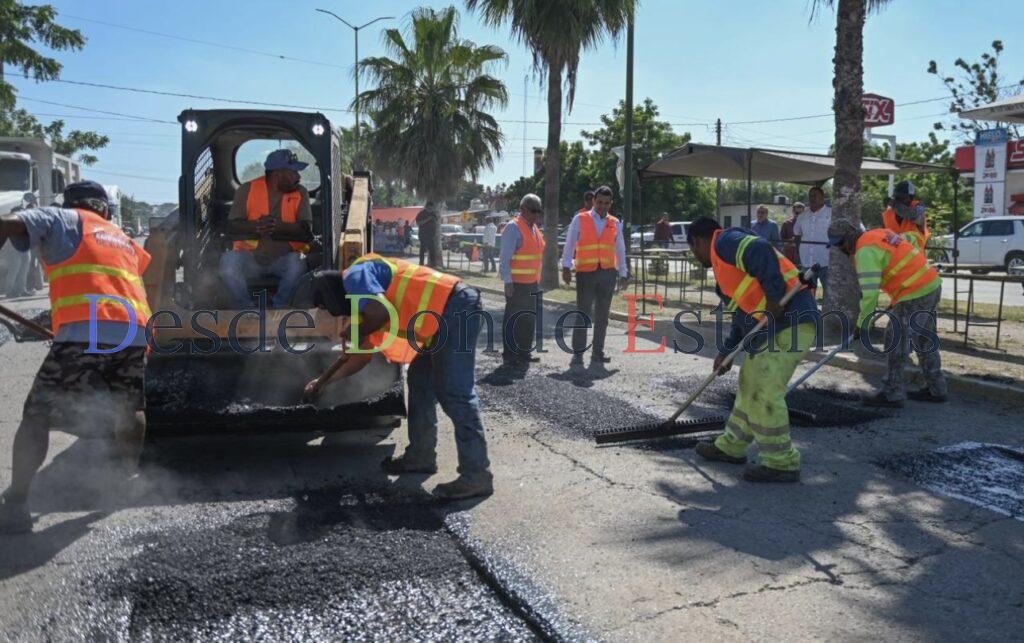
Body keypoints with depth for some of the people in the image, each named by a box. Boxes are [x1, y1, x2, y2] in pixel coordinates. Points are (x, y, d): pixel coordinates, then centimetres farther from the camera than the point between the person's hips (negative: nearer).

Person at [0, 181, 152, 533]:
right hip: (135, 333, 5)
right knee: (129, 409, 29)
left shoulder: (61, 218, 15)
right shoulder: (124, 239, 31)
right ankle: (132, 474, 38)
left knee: (36, 416, 6)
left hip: (83, 332, -5)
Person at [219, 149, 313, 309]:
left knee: (297, 263, -33)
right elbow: (232, 227, -7)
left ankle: (278, 309, -11)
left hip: (283, 259, 0)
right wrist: (256, 226, -28)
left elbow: (307, 232, -11)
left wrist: (277, 226, -28)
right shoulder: (247, 190, 1)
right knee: (228, 260, -30)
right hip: (250, 257, 0)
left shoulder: (300, 193, 2)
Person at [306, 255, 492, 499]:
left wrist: (358, 332, -1)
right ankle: (421, 456, 27)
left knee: (454, 394, -11)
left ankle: (476, 476, -9)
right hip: (446, 316, 11)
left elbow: (382, 313, -21)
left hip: (456, 309, -11)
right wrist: (329, 379, 40)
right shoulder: (366, 291, 26)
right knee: (420, 382, 17)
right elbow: (367, 350, 32)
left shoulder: (354, 276, -4)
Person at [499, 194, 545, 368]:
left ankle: (524, 353, 27)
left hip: (532, 283, 9)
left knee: (529, 321, 16)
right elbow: (505, 258, -17)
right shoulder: (513, 228, -13)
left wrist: (538, 280, 17)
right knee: (513, 321, -3)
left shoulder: (534, 228, 14)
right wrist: (508, 282, -21)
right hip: (517, 284, -9)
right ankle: (510, 356, 4)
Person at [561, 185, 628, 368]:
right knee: (583, 314, -6)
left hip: (608, 274, 3)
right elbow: (569, 244, -3)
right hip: (585, 273, -3)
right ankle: (578, 354, -2)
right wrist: (566, 266, -13)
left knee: (602, 316, 8)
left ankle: (597, 353, 16)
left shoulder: (615, 223, 11)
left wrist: (623, 274, 11)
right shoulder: (580, 220, 2)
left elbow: (620, 250, 14)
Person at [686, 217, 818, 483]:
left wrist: (774, 298, -24)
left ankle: (782, 464, 2)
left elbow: (761, 251, -24)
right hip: (774, 324, 11)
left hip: (789, 319, -11)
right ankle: (732, 446, 31)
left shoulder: (726, 242, -4)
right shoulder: (725, 261, 26)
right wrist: (726, 351, 28)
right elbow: (745, 310, 28)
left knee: (764, 393, -7)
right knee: (750, 385, 18)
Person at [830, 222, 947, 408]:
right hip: (932, 285, 10)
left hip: (916, 294, -10)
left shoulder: (865, 251, -15)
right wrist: (895, 300, 26)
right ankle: (936, 390, 31)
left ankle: (893, 394, 5)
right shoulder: (879, 234, 14)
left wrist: (861, 323, -11)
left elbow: (870, 292, -20)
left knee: (896, 342, -2)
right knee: (925, 342, 20)